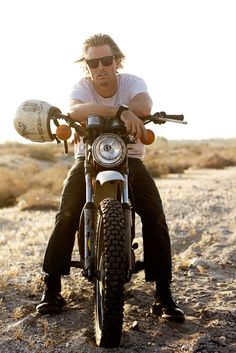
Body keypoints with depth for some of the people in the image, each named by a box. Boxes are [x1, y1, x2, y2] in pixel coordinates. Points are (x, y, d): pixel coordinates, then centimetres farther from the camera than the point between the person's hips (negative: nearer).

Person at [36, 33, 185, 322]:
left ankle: (163, 295, -10)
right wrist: (120, 111, -48)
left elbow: (144, 106, -30)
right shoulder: (82, 87, -6)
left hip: (129, 157, 1)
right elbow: (75, 111, -33)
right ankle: (51, 288, -7)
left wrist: (97, 111, -32)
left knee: (155, 216, -18)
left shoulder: (132, 82, -5)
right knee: (66, 215, -21)